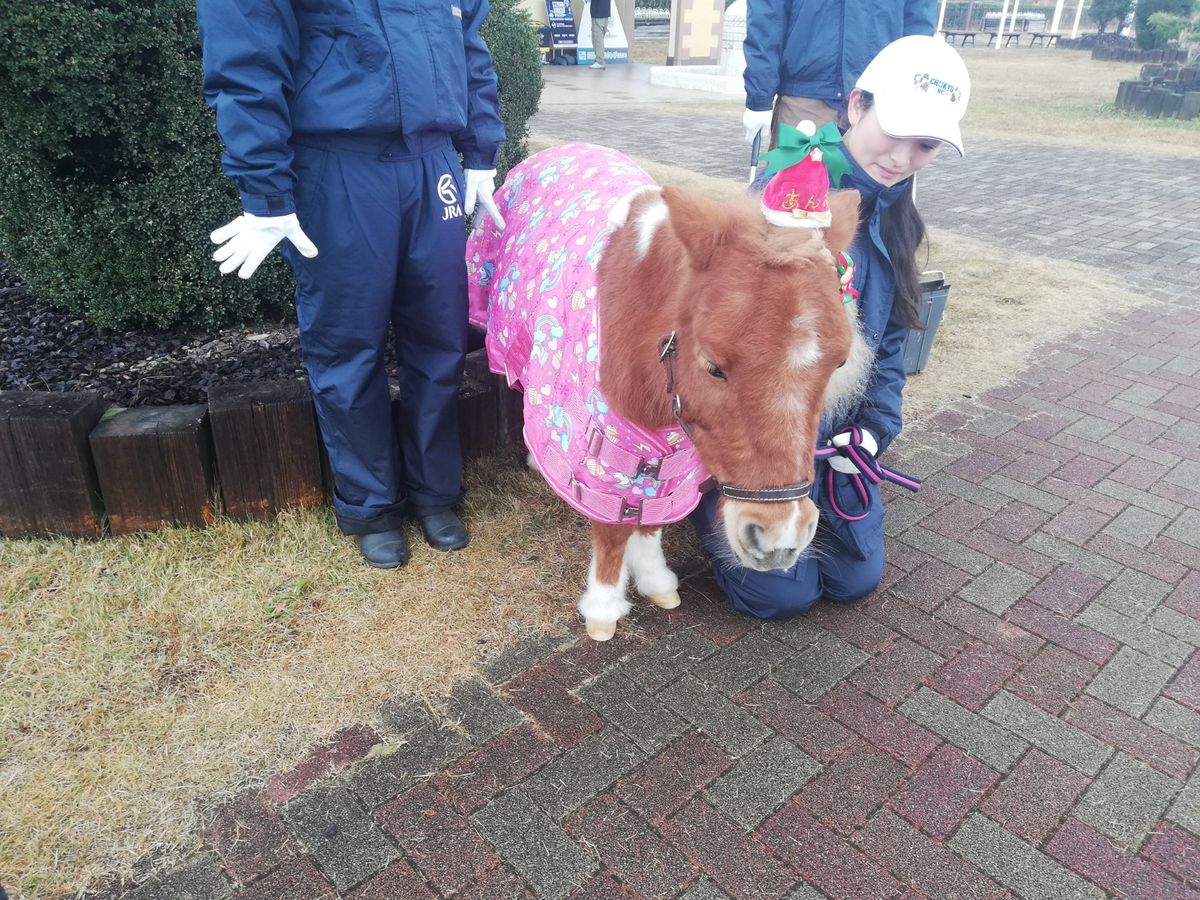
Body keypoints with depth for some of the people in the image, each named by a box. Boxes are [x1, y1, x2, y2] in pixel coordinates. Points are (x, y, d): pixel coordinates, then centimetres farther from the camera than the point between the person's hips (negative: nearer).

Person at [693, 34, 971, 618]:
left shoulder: (893, 219, 4)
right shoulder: (795, 193, -22)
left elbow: (889, 335, 11)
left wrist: (876, 425, 0)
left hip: (836, 433, 8)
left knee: (856, 578, 13)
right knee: (782, 593, -1)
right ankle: (704, 498, 23)